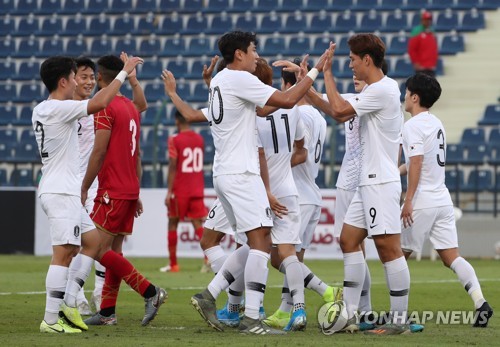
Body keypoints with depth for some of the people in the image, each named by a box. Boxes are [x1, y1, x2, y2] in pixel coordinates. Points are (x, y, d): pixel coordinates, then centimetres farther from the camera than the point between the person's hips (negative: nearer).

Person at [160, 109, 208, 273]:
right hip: (197, 190, 4)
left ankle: (173, 264, 11)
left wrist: (169, 191, -13)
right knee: (198, 224, 1)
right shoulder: (199, 139, 8)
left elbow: (173, 167, -14)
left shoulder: (175, 140, -9)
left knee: (172, 223, 9)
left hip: (179, 191, -4)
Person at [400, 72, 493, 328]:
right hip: (443, 199, 8)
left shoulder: (413, 125, -10)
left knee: (399, 254, 4)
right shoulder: (436, 124, 17)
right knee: (451, 257, 3)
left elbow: (417, 163, -19)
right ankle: (480, 302, -13)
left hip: (422, 201, -8)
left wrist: (408, 201, -20)